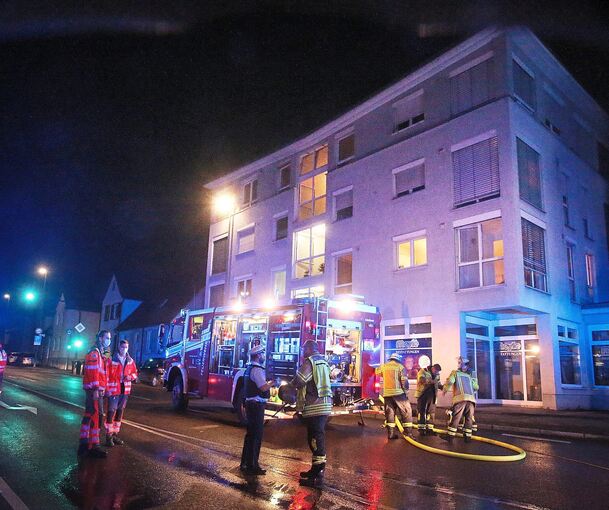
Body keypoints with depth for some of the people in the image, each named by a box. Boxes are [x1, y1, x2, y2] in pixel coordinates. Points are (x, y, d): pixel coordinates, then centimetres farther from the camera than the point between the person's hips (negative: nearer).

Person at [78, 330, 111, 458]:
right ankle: (93, 446, -5)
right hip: (94, 390, -10)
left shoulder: (99, 353, 20)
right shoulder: (94, 352, -11)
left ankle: (84, 443, 23)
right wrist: (96, 389, -25)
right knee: (97, 416, -9)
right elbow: (92, 371, -20)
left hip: (96, 390, 10)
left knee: (89, 415, 15)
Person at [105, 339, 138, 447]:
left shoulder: (130, 361, 7)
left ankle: (115, 434, 24)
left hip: (125, 390, 6)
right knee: (111, 412, -6)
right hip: (113, 390, -5)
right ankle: (109, 435, 4)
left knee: (120, 412, 13)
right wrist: (107, 389, -16)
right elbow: (107, 375, -10)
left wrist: (131, 377, -6)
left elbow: (135, 373, 17)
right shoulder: (112, 360, -9)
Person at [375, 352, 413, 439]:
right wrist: (406, 391, 1)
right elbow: (404, 380, -8)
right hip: (398, 393, -4)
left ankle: (391, 433, 9)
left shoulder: (383, 366, 10)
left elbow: (377, 371, 29)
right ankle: (408, 432, 1)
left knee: (389, 412, 10)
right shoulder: (400, 366, -2)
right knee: (406, 412, 4)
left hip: (387, 393, 4)